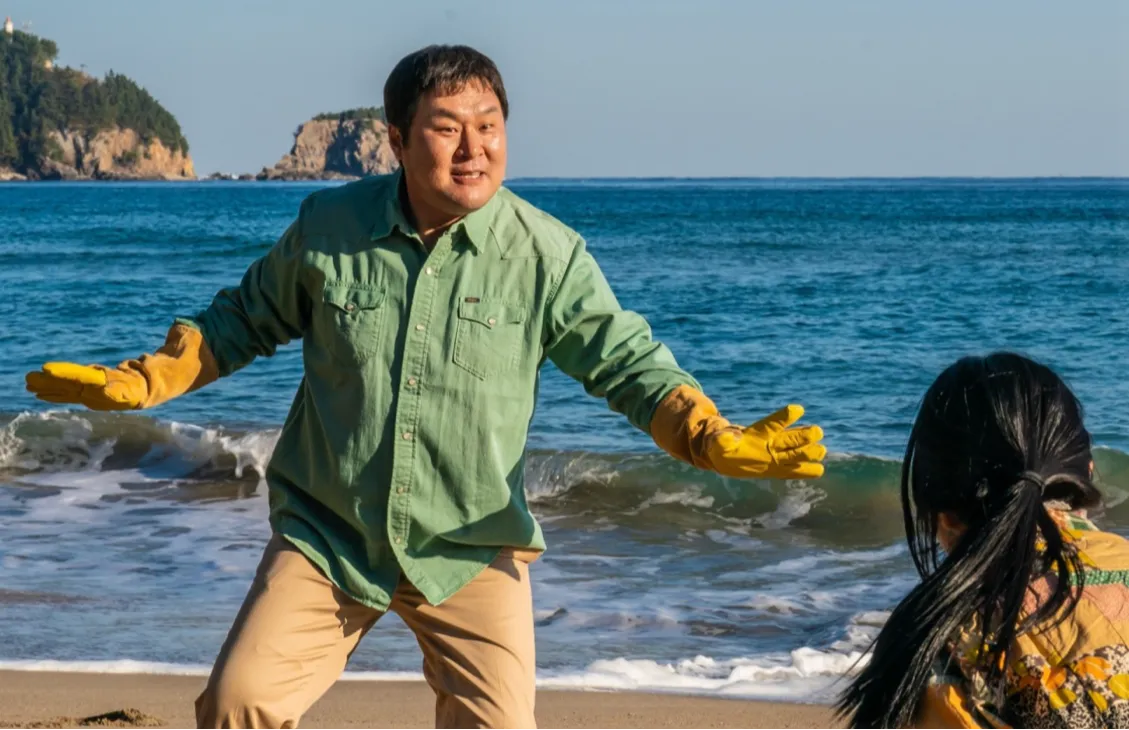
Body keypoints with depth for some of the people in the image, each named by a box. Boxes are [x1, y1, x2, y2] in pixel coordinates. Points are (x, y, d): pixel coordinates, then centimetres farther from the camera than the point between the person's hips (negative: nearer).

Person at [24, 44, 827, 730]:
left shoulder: (548, 255, -7)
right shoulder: (329, 227, -3)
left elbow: (629, 363, -4)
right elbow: (245, 321, 13)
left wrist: (718, 441, -20)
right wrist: (135, 383, 5)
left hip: (472, 549, -1)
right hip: (329, 535, 1)